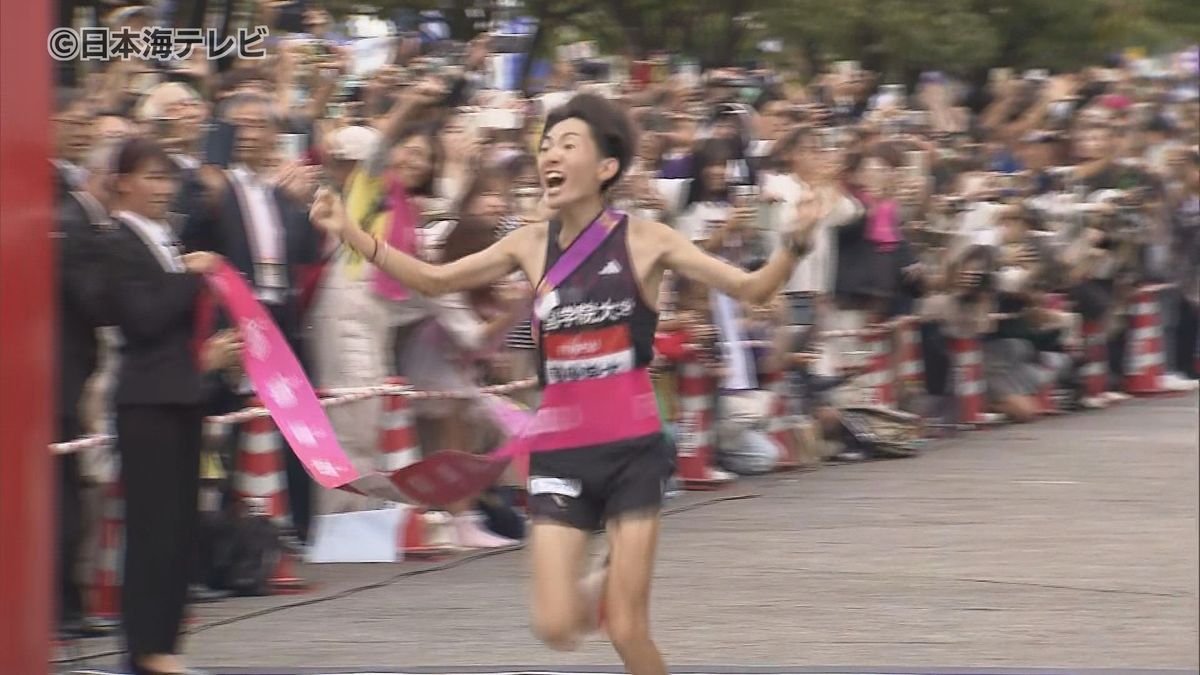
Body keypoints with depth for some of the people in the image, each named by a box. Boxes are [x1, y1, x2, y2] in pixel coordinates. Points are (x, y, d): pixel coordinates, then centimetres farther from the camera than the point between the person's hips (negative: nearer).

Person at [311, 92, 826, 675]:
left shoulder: (643, 240, -4)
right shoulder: (533, 245, 5)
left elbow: (752, 288, -6)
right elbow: (434, 281, 12)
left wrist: (796, 243, -25)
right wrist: (349, 233, 2)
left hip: (631, 450, -3)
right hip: (560, 453, 3)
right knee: (555, 627, -6)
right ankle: (605, 588, 30)